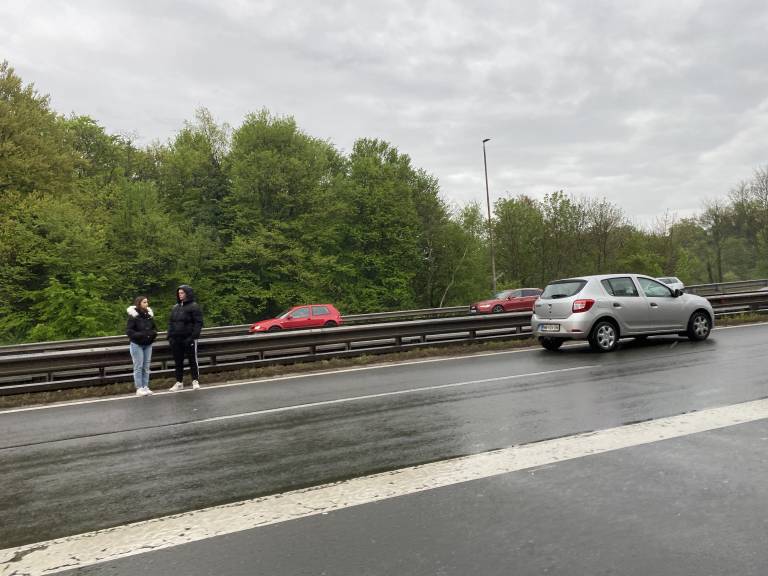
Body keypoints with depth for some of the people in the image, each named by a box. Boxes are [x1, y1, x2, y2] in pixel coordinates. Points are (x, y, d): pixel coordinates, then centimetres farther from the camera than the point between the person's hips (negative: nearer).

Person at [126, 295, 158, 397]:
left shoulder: (149, 315, 6)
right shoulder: (133, 316, -9)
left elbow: (154, 328, 15)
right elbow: (128, 330, -13)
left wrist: (153, 333, -6)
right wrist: (140, 335, -24)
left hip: (148, 344, 5)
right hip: (137, 344, -5)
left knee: (146, 366, 7)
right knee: (138, 366, -2)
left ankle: (146, 387, 13)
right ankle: (139, 388, 2)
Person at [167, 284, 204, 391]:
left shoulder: (194, 306, -5)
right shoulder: (175, 307, 13)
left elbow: (198, 323, -10)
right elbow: (170, 322, 18)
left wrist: (192, 337, -17)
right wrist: (170, 336, 6)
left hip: (189, 339, -5)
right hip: (176, 339, 6)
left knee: (192, 360, 3)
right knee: (178, 361, 10)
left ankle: (195, 381, 14)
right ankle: (179, 382, 19)